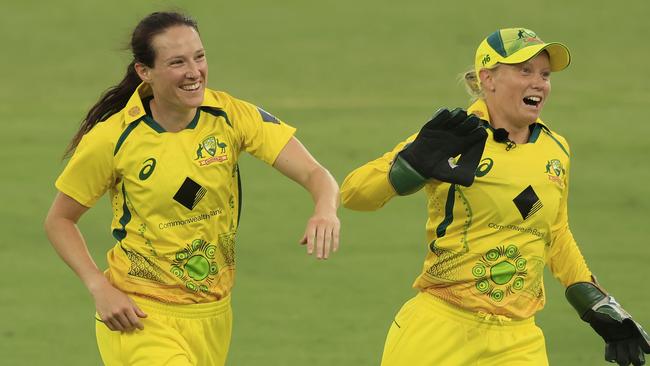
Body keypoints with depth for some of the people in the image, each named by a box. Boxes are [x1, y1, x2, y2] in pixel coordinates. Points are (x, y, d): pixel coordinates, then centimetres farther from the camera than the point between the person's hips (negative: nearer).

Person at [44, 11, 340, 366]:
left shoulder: (230, 116, -8)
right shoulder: (112, 139, -14)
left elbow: (313, 174, -14)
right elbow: (59, 221, -2)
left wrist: (325, 210, -37)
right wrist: (100, 289, -15)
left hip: (212, 316, 4)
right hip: (140, 317, -4)